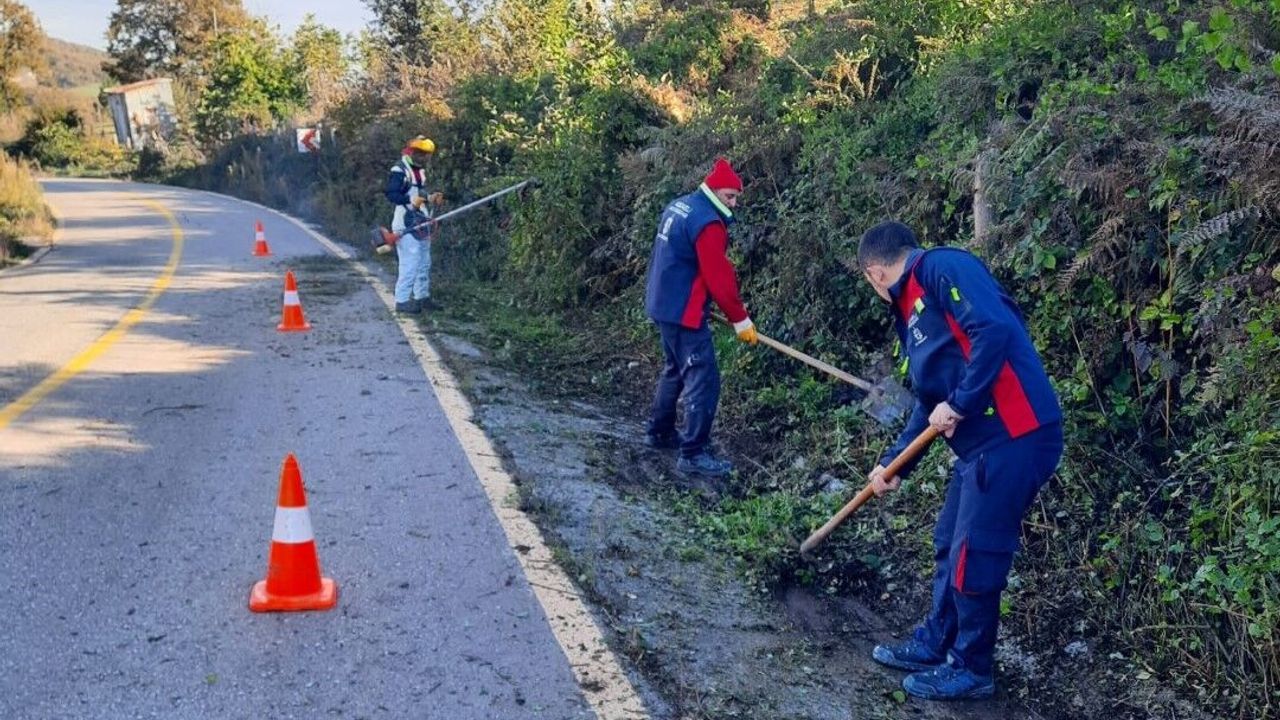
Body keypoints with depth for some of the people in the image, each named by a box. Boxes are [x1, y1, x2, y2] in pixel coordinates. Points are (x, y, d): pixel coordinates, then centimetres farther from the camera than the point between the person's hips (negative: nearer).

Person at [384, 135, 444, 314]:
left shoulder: (420, 170, 16)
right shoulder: (399, 170, -14)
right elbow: (391, 193, -23)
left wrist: (430, 198, 8)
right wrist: (411, 201, -34)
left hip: (420, 224, 10)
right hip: (406, 225, -10)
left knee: (424, 264, 16)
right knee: (409, 264, -12)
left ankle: (422, 297, 27)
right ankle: (401, 301, -7)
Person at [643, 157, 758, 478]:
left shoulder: (678, 206, 11)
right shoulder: (708, 222, -19)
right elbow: (719, 277, -20)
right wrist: (740, 319, -11)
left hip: (663, 304, 10)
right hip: (684, 312, -10)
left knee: (675, 368, 24)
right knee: (704, 380, -7)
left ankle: (660, 432, 35)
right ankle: (693, 454, -5)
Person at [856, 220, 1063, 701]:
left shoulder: (941, 268, -9)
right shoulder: (911, 311, 19)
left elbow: (996, 329, -25)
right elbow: (929, 404, 24)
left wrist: (958, 405, -20)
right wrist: (893, 465, 25)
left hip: (1013, 437, -10)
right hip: (981, 441, 10)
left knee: (974, 557, 2)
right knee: (949, 546, 20)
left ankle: (971, 669, 19)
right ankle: (934, 644, 36)